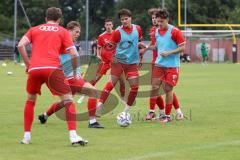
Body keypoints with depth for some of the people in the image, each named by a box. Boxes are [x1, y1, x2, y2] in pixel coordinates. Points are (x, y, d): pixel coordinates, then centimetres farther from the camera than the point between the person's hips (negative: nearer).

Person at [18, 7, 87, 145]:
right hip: (52, 69, -3)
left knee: (30, 100, 24)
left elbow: (21, 45, 6)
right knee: (68, 99, 3)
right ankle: (73, 136, -12)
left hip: (34, 69, 3)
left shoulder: (34, 29, 23)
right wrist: (75, 71, 19)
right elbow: (74, 54, 5)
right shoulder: (63, 31, 16)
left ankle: (26, 136, 21)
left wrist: (28, 64, 12)